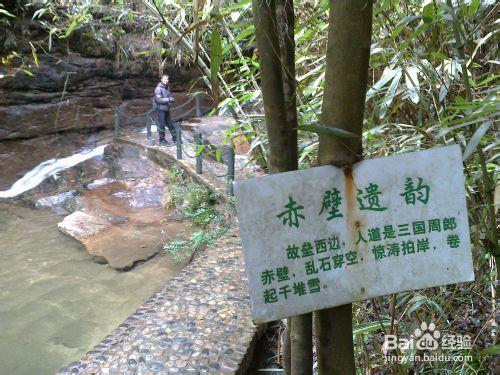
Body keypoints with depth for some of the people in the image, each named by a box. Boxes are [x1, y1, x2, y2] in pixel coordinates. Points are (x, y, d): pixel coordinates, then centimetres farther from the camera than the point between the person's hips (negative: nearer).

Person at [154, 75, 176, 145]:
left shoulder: (167, 87, 10)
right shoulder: (158, 88, -14)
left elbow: (170, 96, 21)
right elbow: (158, 99, -21)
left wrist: (172, 98, -3)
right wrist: (168, 99, -25)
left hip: (167, 109, 7)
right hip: (161, 109, -7)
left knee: (170, 124, 14)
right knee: (161, 125, 1)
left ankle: (174, 138, 25)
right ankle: (162, 140, 11)